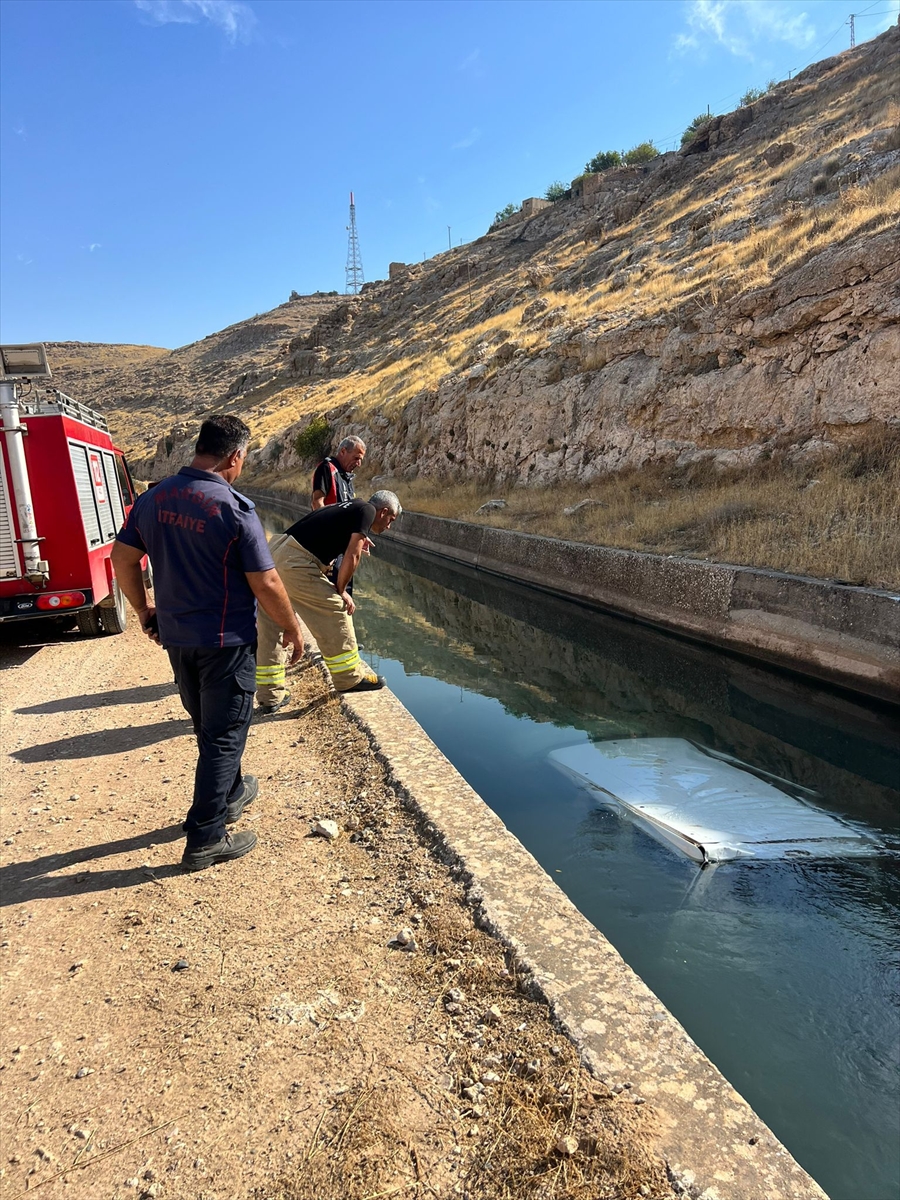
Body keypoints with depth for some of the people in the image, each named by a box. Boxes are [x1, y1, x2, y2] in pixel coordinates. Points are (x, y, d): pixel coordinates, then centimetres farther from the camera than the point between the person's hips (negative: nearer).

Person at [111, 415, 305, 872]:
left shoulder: (154, 498, 0)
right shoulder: (234, 508, -19)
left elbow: (123, 557, 7)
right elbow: (265, 583, -18)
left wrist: (143, 609, 20)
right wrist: (292, 628, -4)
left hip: (175, 636, 7)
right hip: (226, 641, -7)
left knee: (208, 726, 24)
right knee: (224, 735, 6)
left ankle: (229, 793, 45)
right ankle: (205, 840, 13)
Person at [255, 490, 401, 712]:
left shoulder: (349, 507, 25)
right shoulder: (367, 510, 1)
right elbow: (352, 556, -6)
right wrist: (340, 591, 4)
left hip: (275, 553, 10)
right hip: (294, 563, -10)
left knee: (269, 632, 12)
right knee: (335, 612, 6)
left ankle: (270, 696, 22)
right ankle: (350, 678, 20)